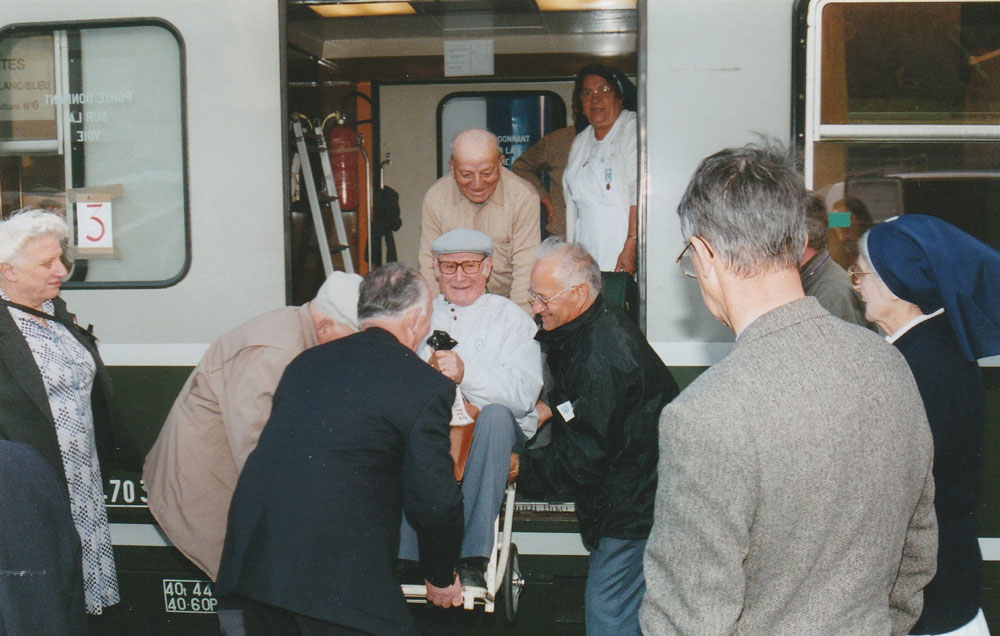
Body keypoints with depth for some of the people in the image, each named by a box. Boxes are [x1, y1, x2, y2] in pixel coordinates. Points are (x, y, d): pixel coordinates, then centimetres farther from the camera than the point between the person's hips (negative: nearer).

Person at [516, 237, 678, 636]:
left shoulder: (600, 359, -28)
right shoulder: (597, 325, 4)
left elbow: (585, 457, -22)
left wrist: (521, 468, -14)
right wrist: (552, 405, 6)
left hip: (632, 508, -10)